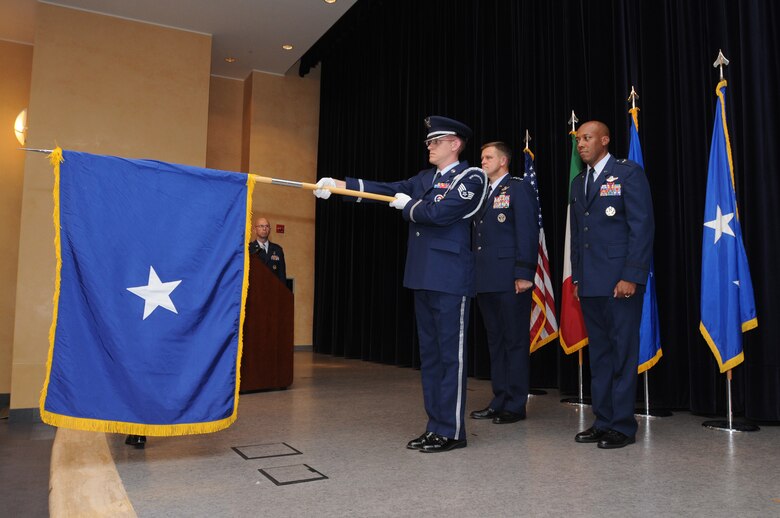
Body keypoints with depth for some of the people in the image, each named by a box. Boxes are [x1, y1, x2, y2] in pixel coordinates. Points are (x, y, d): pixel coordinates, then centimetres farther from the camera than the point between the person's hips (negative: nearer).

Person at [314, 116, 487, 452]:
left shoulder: (471, 178, -5)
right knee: (429, 353, 11)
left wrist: (407, 205, -2)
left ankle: (451, 431, 7)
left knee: (450, 354, -2)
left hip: (450, 279, -8)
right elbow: (387, 189, 7)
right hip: (423, 277, 8)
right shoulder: (424, 178, 18)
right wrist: (340, 185, -2)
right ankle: (435, 425, 20)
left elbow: (440, 213, -19)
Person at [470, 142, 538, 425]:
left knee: (515, 341, 0)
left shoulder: (519, 188, -3)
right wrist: (474, 274, 12)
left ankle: (515, 404, 9)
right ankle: (500, 400, 22)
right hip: (486, 279, 8)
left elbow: (527, 233, -10)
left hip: (510, 280, -8)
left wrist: (524, 274, -17)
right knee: (495, 340, 13)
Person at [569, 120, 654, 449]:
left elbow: (642, 226, -9)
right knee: (599, 353, 10)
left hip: (621, 281, -6)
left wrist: (631, 276, -15)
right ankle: (603, 421, 19)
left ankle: (623, 425, 9)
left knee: (623, 352, -1)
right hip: (590, 283, 7)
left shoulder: (628, 173, -2)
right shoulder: (578, 182, 18)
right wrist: (577, 277, 14)